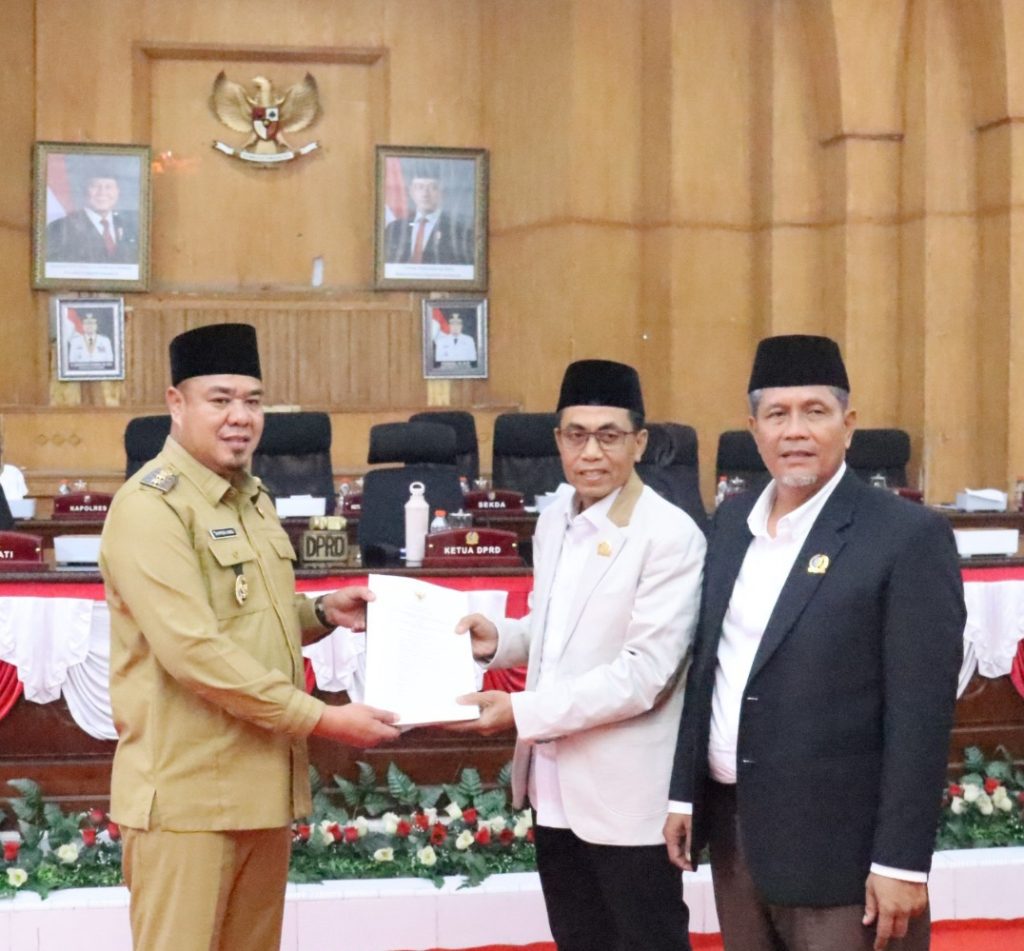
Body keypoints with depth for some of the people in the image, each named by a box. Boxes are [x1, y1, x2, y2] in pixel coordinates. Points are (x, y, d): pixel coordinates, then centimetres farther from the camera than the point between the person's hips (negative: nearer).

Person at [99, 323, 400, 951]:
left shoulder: (253, 497, 13)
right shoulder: (151, 505, -14)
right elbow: (192, 650, -23)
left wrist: (322, 613, 5)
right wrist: (321, 719, -22)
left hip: (264, 781, 8)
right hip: (188, 790, -8)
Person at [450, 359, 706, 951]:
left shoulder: (671, 535, -16)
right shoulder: (553, 522, 9)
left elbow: (645, 672, -21)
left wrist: (524, 712, -22)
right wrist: (500, 639, -1)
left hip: (628, 796, -7)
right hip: (556, 786, 7)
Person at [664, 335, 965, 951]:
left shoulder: (908, 535, -11)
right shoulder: (734, 520, 9)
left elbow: (921, 712, -14)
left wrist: (902, 861, -16)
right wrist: (684, 792, 12)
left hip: (838, 844, -6)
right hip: (733, 828, 6)